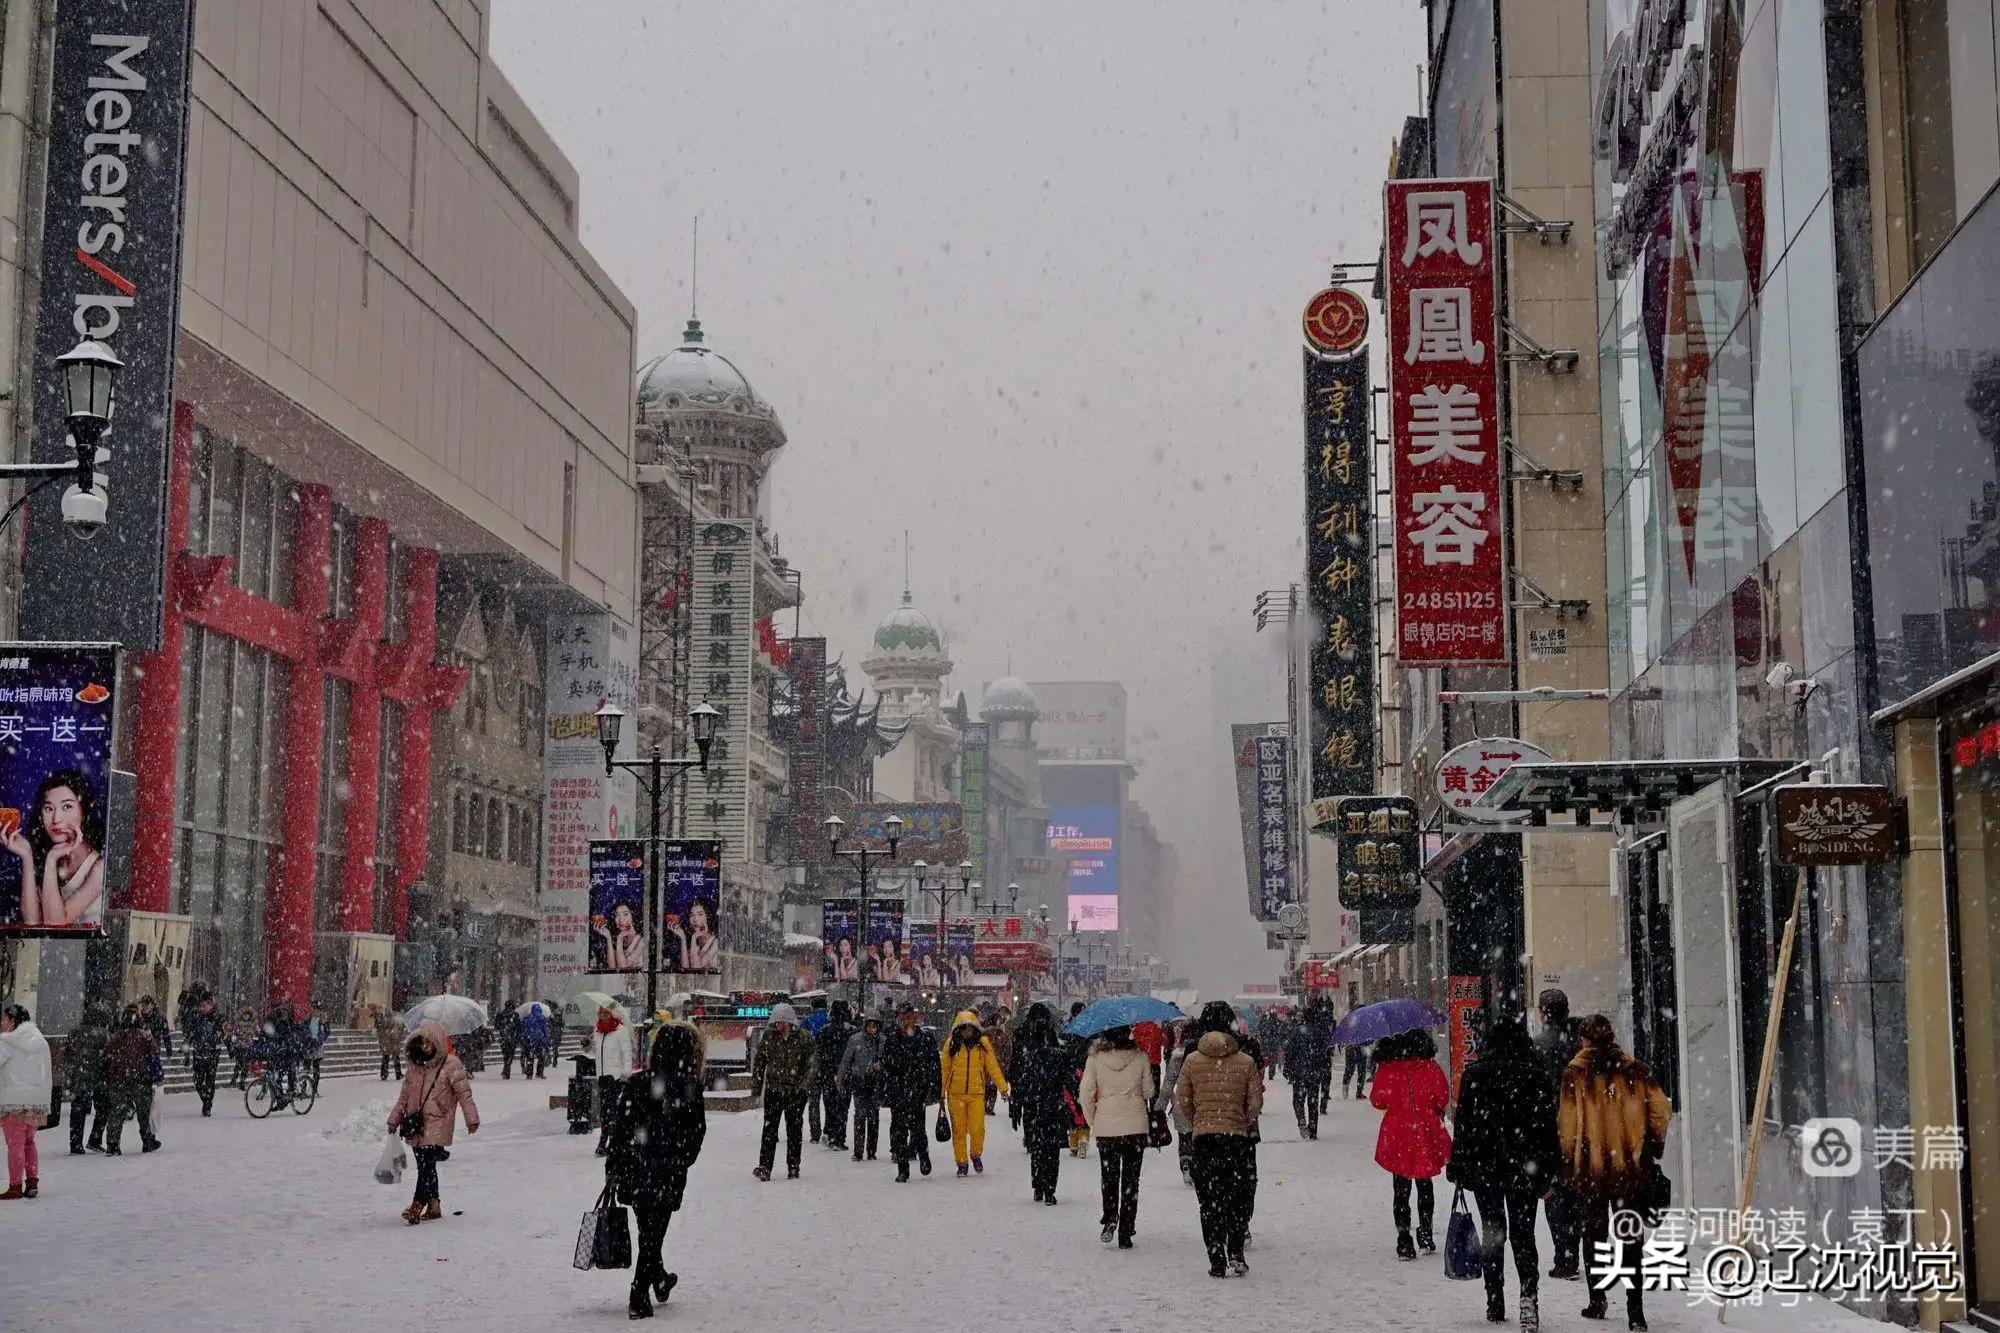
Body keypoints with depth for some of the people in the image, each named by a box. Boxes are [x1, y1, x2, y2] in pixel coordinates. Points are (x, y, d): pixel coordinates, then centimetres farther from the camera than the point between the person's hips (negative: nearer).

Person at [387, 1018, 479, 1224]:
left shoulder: (450, 1064, -5)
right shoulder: (416, 1066, 13)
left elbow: (464, 1093, -7)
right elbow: (405, 1096, 20)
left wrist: (471, 1119, -11)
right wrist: (394, 1120, 20)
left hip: (437, 1124, -6)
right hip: (416, 1125, 6)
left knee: (427, 1165, -15)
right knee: (425, 1166, 10)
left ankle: (417, 1206, -14)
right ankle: (433, 1206, 19)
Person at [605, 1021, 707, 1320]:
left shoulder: (636, 1083, -2)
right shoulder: (689, 1087, -10)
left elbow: (620, 1128, -1)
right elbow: (696, 1132, -7)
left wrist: (612, 1168, 7)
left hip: (634, 1171, 3)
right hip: (668, 1175, -3)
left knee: (648, 1230, 21)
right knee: (653, 1234, 5)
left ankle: (659, 1280, 39)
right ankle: (639, 1298, 2)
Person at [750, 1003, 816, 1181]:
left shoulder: (803, 1039, -3)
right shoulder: (768, 1038, 3)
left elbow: (813, 1064, -3)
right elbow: (759, 1063, 9)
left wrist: (806, 1085, -14)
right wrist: (756, 1088, 6)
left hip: (796, 1092, -1)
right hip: (773, 1090, 1)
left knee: (794, 1129, 6)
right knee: (769, 1128, -6)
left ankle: (793, 1167, 14)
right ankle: (764, 1166, -9)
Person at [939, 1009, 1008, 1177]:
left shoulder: (983, 1043, 2)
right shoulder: (951, 1044, 1)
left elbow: (993, 1066, 6)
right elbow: (944, 1069, 5)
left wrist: (1003, 1087, 4)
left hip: (977, 1093, 0)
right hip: (955, 1093, 0)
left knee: (977, 1129, -6)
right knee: (959, 1130, 4)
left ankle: (976, 1155, 22)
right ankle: (961, 1163, 17)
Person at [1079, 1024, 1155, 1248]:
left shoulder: (1095, 1059, -6)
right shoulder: (1140, 1057, -5)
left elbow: (1085, 1096, -6)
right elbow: (1149, 1091, 4)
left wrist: (1093, 1121, 7)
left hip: (1105, 1127, 0)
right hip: (1136, 1126, 0)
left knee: (1109, 1177, 18)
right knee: (1130, 1181, 8)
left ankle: (1110, 1219, -3)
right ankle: (1125, 1234, 5)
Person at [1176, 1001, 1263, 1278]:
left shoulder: (1192, 1060, -2)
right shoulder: (1246, 1061, -4)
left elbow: (1182, 1101, 1)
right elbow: (1255, 1103, -2)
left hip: (1203, 1134, 1)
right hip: (1237, 1135, 0)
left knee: (1210, 1201, 6)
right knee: (1239, 1195, 12)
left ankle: (1217, 1262, 3)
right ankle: (1236, 1254, 4)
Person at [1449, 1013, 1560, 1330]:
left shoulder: (1473, 1074, -4)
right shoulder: (1538, 1075, -3)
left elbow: (1463, 1123, -2)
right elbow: (1548, 1124, -1)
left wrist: (1457, 1166, 6)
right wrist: (1548, 1172, 4)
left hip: (1484, 1164, 0)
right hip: (1525, 1166, 0)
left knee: (1492, 1233, 11)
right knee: (1523, 1233, 5)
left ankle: (1495, 1304, 12)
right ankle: (1528, 1295, -16)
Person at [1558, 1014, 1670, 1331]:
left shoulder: (1574, 1074, -5)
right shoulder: (1634, 1070, 1)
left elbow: (1566, 1123, -8)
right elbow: (1660, 1111, -1)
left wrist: (1566, 1164, 0)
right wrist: (1654, 1150, 11)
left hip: (1589, 1166, -1)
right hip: (1631, 1167, 1)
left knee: (1594, 1233, 14)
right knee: (1629, 1236, 4)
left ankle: (1597, 1300, 17)